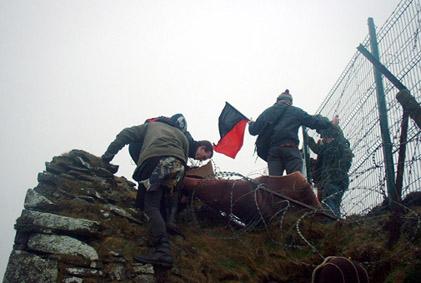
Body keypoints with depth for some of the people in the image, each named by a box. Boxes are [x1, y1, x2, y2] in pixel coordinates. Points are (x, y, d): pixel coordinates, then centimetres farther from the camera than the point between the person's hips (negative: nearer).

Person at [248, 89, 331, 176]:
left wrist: (251, 124, 38)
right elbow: (314, 122, 8)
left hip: (272, 151, 3)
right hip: (291, 150, -3)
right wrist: (327, 121, 28)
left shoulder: (267, 112, 15)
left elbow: (253, 130, 15)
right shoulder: (296, 111, 8)